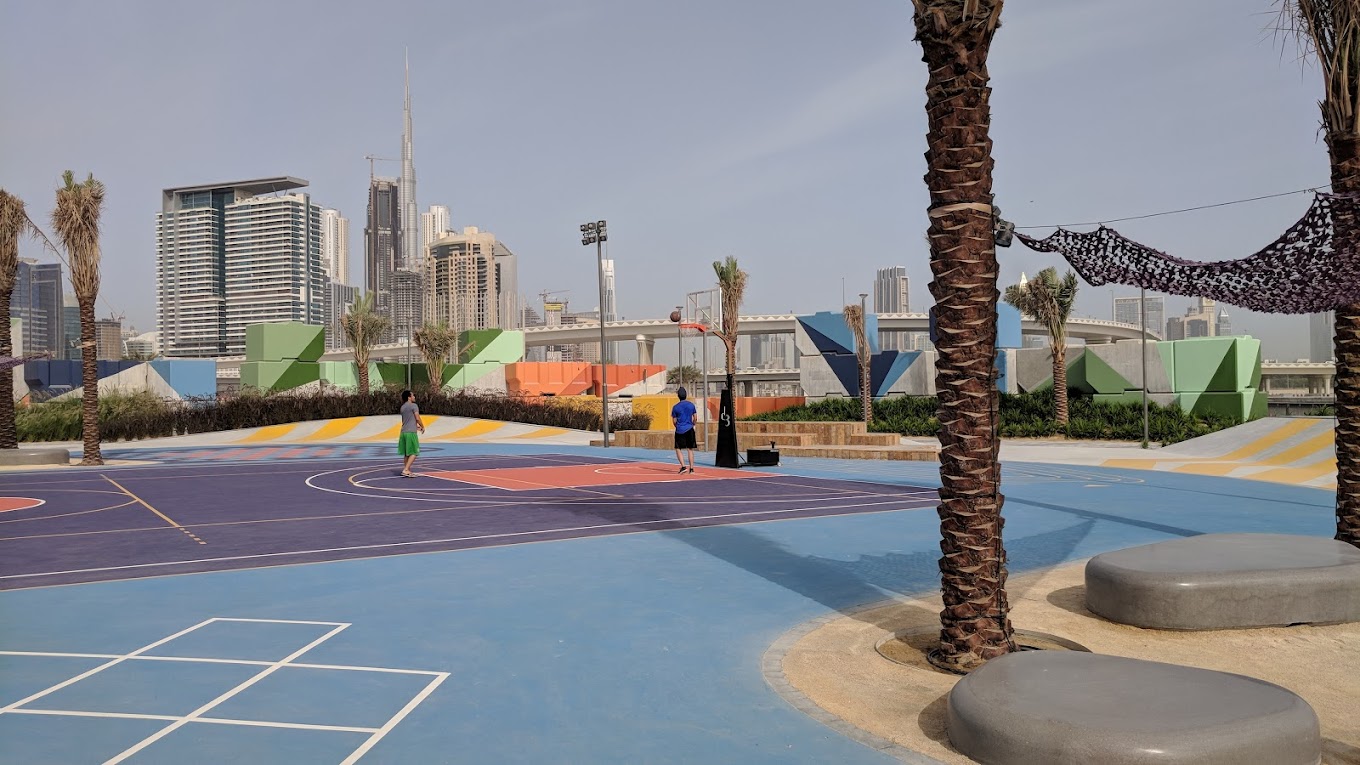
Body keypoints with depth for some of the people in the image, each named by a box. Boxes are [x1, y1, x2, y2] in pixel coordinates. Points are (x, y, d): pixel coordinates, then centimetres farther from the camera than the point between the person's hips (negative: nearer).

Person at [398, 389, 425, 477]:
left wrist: (416, 427, 32)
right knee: (413, 453, -4)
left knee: (406, 453, 12)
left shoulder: (402, 407, 17)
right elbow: (417, 418, -11)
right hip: (411, 432, -8)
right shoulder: (414, 406, -7)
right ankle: (406, 470, -13)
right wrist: (422, 427, 5)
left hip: (403, 432, 8)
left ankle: (407, 470, 15)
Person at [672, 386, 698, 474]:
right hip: (689, 430, 2)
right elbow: (695, 417, 7)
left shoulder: (675, 407, -4)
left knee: (678, 449, 7)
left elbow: (674, 421, 1)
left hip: (680, 430, -2)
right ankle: (691, 468, 7)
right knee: (690, 449, 9)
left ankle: (683, 466, -6)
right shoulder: (691, 405, 1)